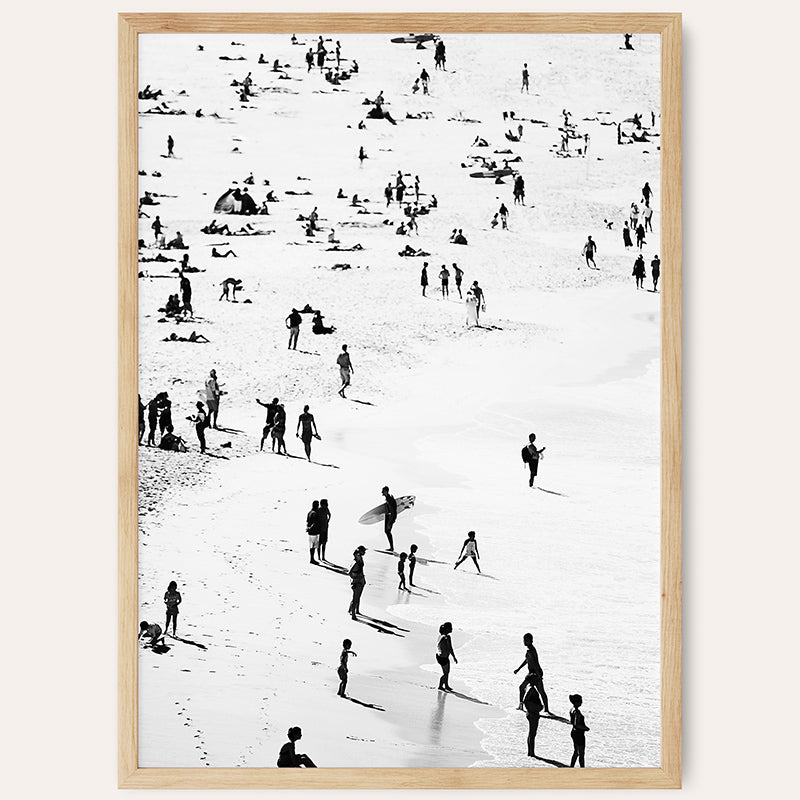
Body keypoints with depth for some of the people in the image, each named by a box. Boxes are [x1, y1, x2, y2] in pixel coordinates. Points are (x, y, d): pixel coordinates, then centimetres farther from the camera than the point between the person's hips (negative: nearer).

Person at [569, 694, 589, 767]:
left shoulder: (572, 710, 4)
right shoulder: (577, 712, -25)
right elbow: (576, 725, -29)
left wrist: (584, 726, 13)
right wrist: (585, 728, -15)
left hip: (574, 733, 9)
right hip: (579, 734, -9)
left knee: (576, 752, 21)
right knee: (582, 754, 3)